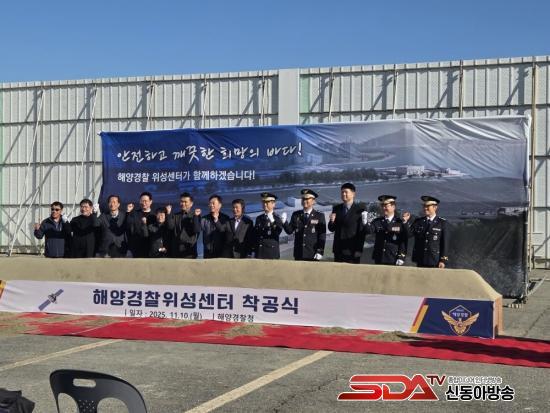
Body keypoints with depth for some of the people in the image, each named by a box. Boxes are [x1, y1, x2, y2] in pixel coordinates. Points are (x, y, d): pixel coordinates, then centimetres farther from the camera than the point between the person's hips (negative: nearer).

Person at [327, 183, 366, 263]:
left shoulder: (360, 209, -5)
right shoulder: (336, 208, 10)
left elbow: (362, 232, -6)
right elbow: (331, 229, 11)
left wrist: (358, 250, -10)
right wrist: (332, 221, -11)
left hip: (353, 251, -4)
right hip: (338, 250, 4)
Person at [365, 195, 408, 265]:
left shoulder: (400, 223, -1)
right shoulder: (377, 221, 8)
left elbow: (404, 241, -2)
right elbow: (369, 230, -8)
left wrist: (401, 257, -9)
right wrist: (365, 223, -30)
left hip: (394, 261, -3)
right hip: (379, 260, 3)